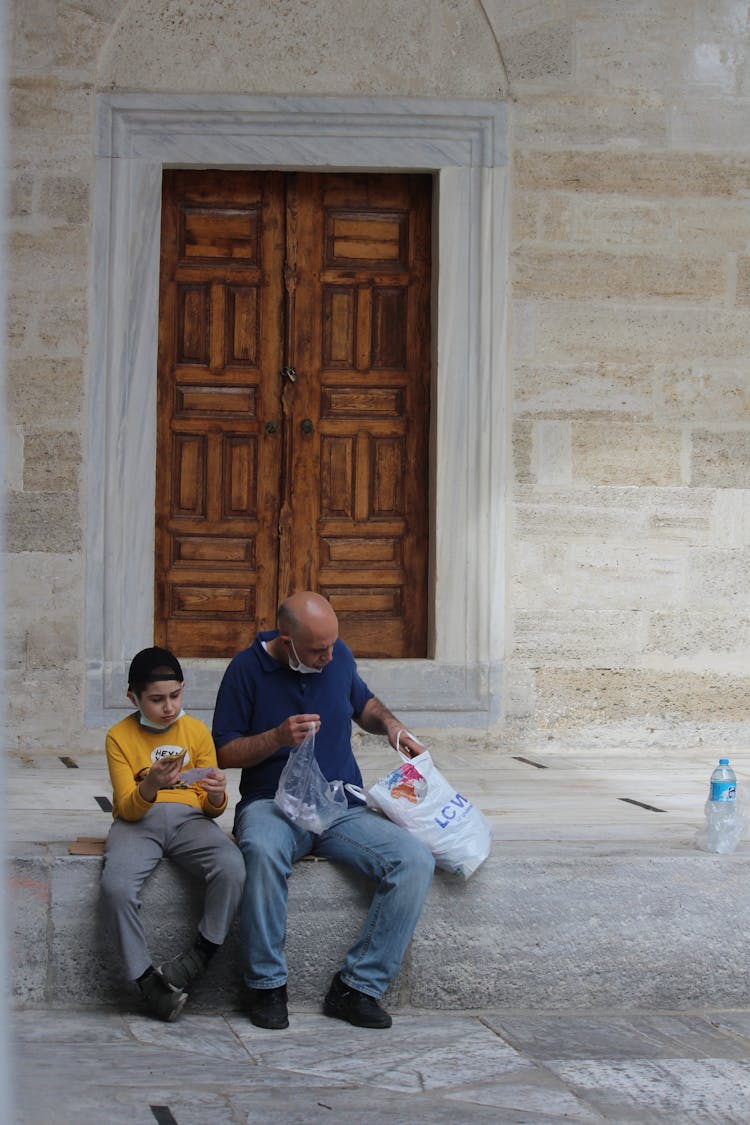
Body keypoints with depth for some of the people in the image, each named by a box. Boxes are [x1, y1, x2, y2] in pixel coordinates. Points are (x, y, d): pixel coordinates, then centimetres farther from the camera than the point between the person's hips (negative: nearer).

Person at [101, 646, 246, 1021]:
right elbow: (128, 808, -4)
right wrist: (150, 787, -27)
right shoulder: (120, 737, 5)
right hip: (138, 821, -1)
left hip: (189, 818, 2)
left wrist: (216, 796, -14)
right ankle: (146, 977, -19)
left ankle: (200, 953, -13)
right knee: (116, 885, -34)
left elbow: (210, 807, 11)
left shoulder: (197, 731, 11)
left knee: (232, 869, -32)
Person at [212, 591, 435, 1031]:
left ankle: (357, 986, -17)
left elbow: (363, 702, 28)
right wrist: (278, 738, -17)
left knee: (416, 861, -23)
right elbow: (225, 753, 0)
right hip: (272, 805, -4)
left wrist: (390, 724, 6)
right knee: (264, 851, -41)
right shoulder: (248, 668, -3)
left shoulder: (337, 655, 7)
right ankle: (267, 985, -24)